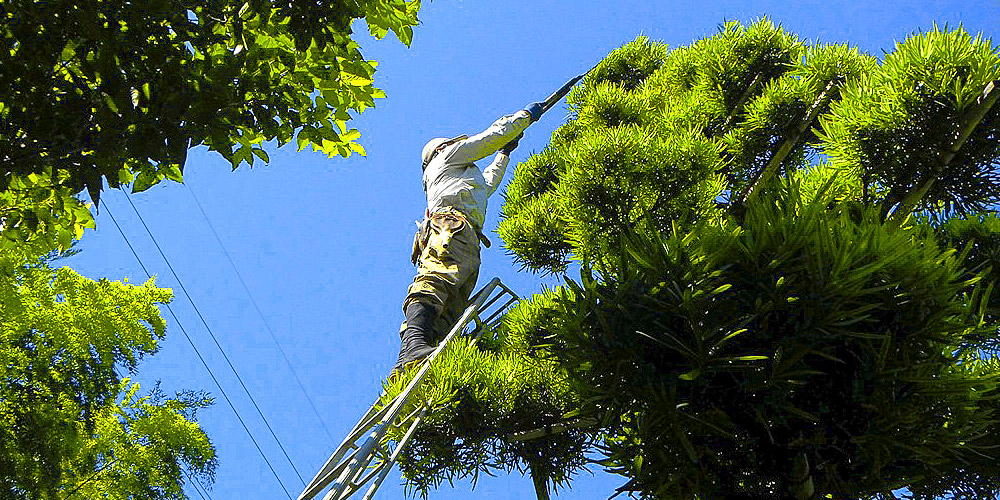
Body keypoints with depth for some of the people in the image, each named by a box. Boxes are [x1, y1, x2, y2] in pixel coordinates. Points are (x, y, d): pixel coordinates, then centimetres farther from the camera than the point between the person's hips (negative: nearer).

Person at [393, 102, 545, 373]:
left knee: (446, 315, -16)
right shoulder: (449, 154, 28)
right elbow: (494, 134, 27)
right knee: (436, 278, -34)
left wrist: (505, 153, 78)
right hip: (452, 222, -8)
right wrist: (526, 114, 42)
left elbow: (489, 182, 67)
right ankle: (412, 345, -58)